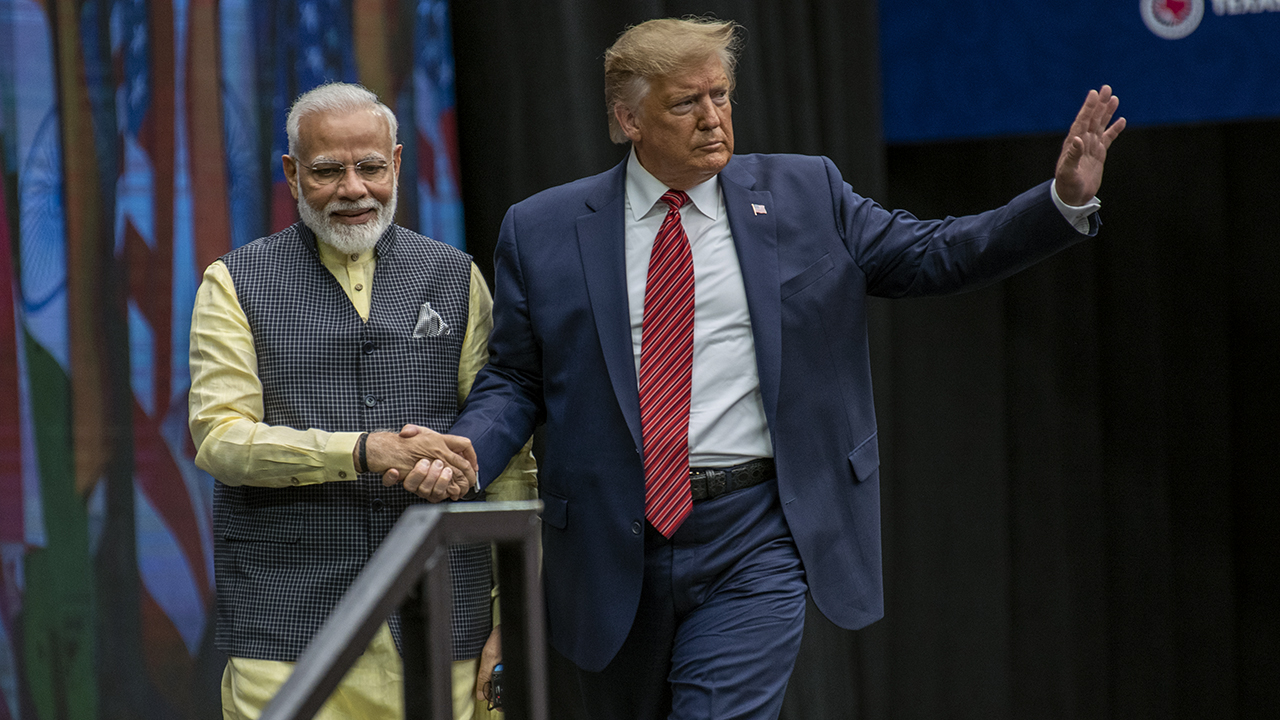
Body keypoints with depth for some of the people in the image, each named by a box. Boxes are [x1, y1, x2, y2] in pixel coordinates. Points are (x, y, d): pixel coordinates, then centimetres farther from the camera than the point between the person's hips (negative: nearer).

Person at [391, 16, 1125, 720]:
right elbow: (514, 381, 7)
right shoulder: (544, 230, 4)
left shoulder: (805, 195, 6)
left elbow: (931, 255, 7)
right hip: (614, 548, 2)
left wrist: (1065, 200, -6)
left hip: (754, 540, -1)